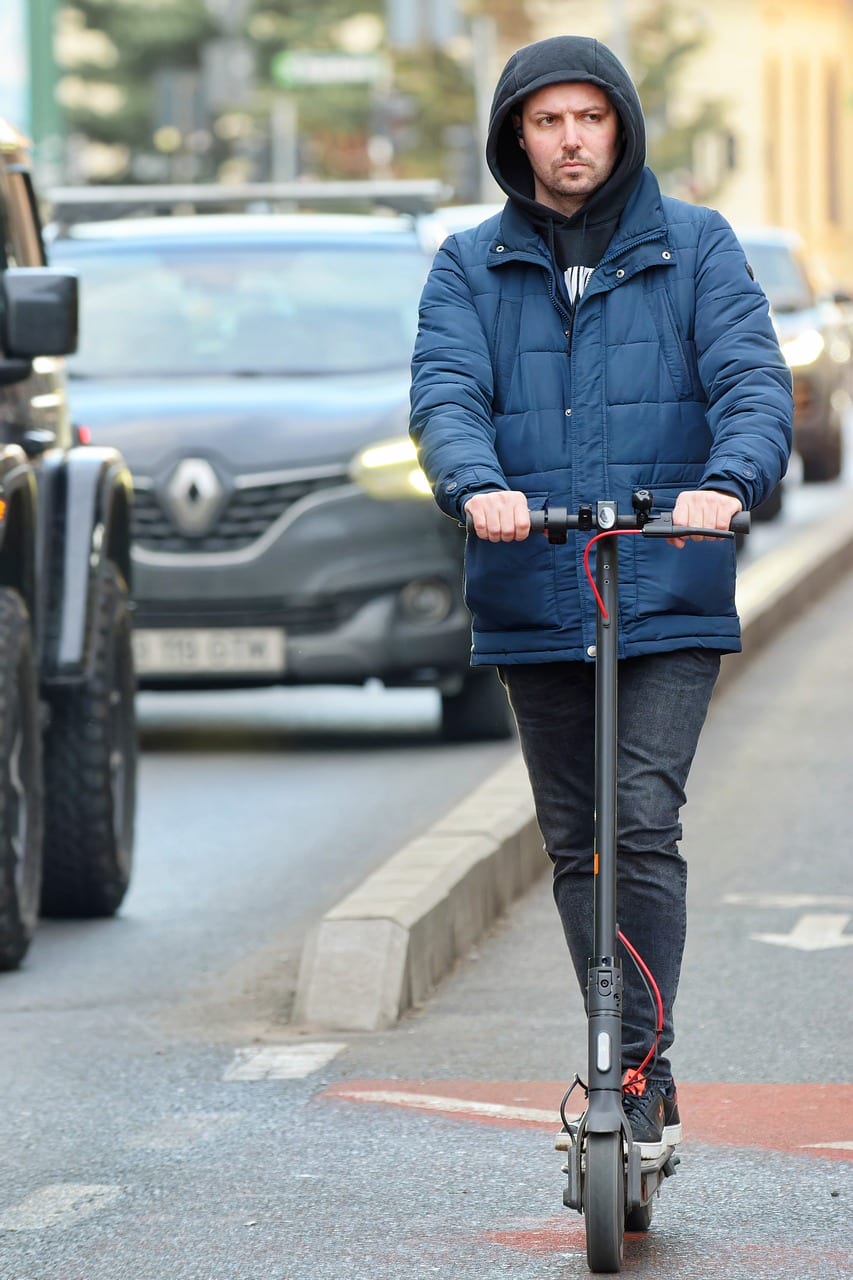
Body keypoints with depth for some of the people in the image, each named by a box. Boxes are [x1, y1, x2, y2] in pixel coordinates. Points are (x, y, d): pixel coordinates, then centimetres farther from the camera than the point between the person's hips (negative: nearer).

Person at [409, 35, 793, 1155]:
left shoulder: (695, 248, 5)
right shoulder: (470, 267, 9)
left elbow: (753, 379, -8)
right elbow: (446, 393, -6)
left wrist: (726, 480, -29)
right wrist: (478, 485, -28)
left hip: (669, 600, -3)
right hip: (532, 600, 3)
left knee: (643, 827, -14)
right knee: (573, 842, 9)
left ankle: (645, 1066, -8)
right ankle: (625, 1070, 20)